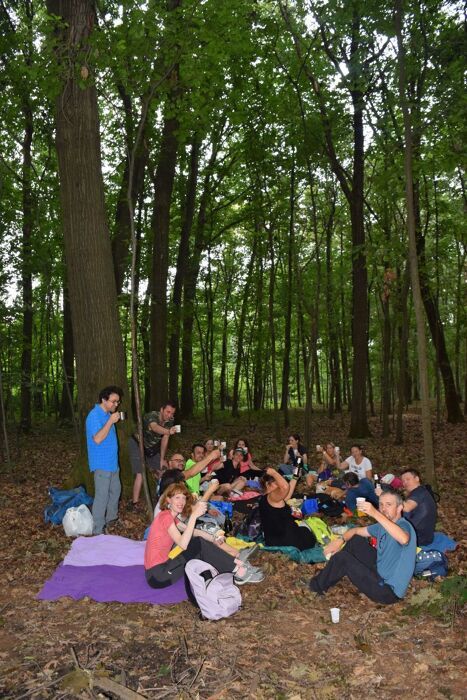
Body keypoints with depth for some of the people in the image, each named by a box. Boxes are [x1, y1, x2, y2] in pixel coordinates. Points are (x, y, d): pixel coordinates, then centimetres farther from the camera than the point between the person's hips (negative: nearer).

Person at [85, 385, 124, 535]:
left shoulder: (107, 414, 10)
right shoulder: (94, 416, -19)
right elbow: (97, 439, -29)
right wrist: (111, 421, -28)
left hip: (112, 461, 10)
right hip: (102, 463, -10)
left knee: (115, 490, 21)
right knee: (102, 495, -5)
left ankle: (111, 517, 39)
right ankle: (98, 530, 4)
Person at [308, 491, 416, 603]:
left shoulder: (404, 525, -20)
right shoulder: (383, 526, 8)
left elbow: (404, 539, -45)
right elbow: (356, 530, 15)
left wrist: (375, 514, -50)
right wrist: (341, 540, -7)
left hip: (388, 591, -9)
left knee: (342, 557, -12)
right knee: (356, 540, 12)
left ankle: (319, 586, 15)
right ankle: (328, 577, 22)